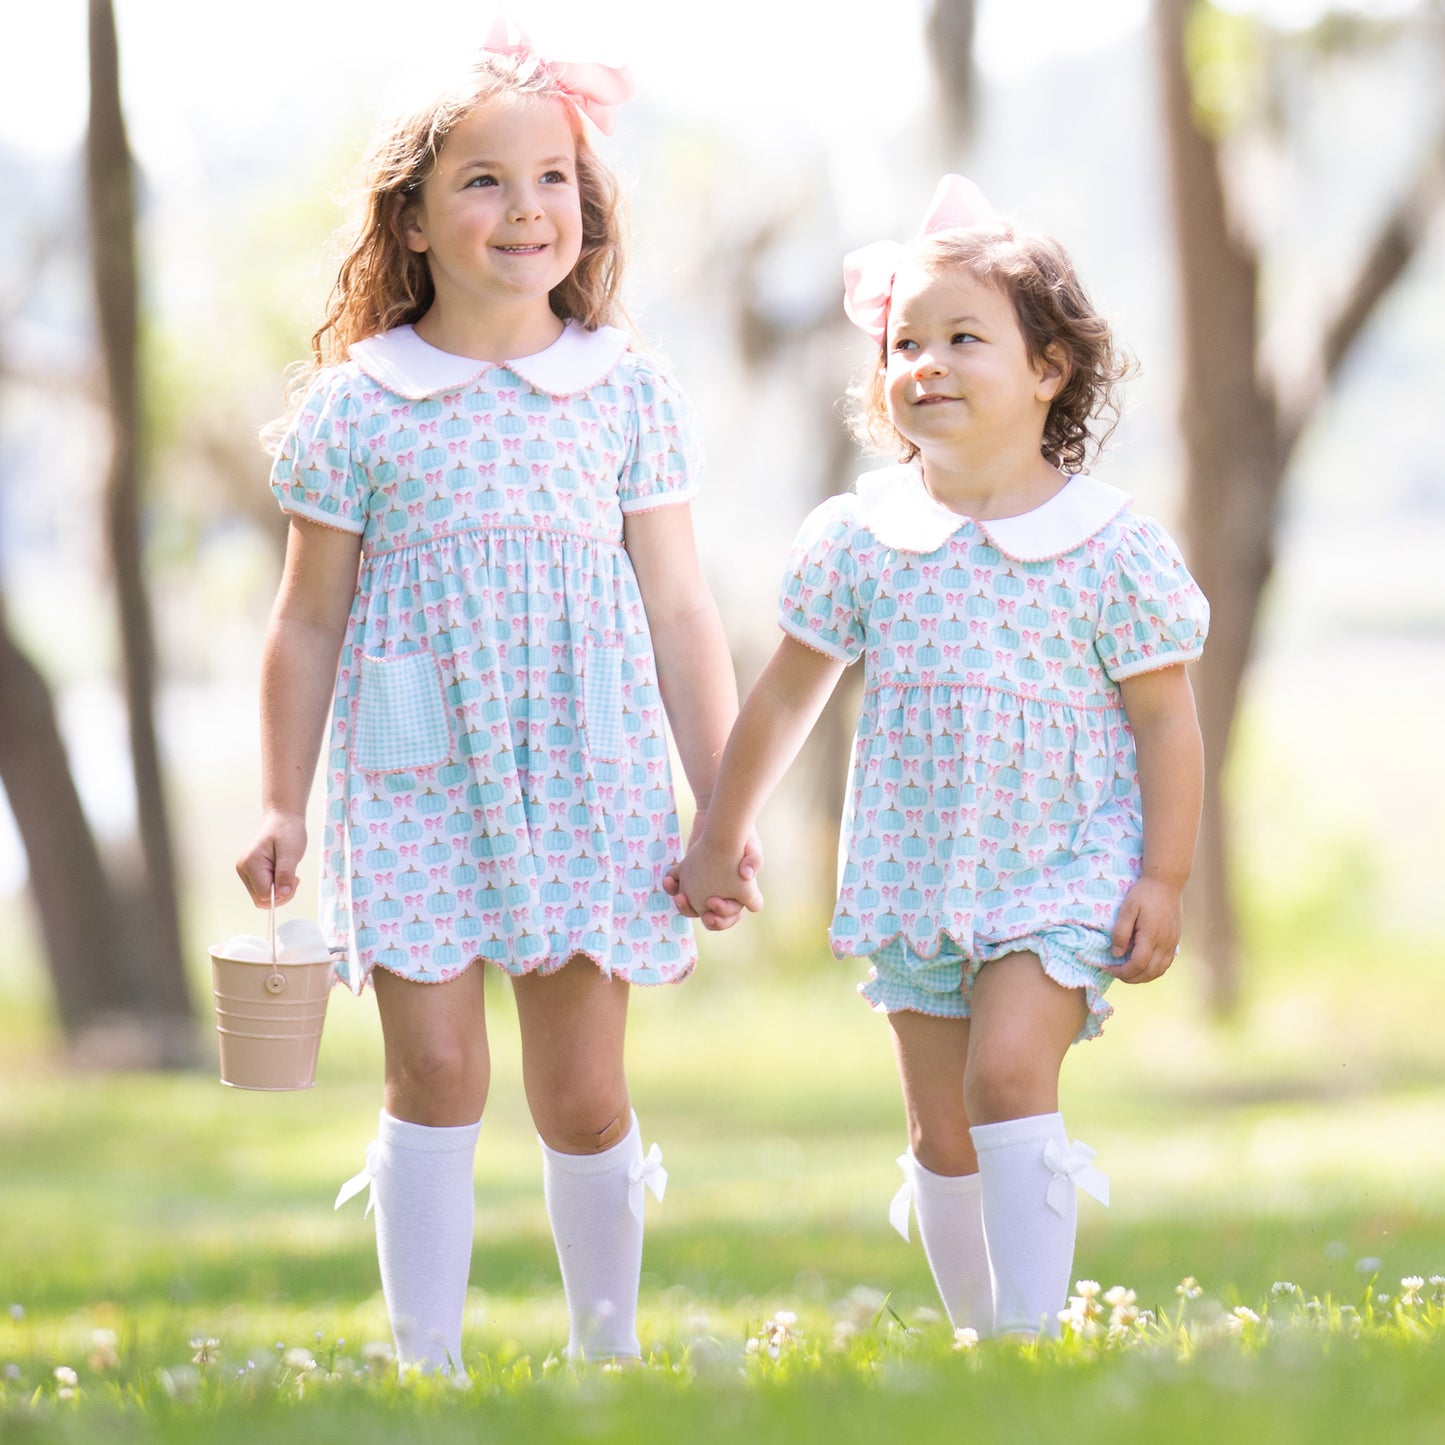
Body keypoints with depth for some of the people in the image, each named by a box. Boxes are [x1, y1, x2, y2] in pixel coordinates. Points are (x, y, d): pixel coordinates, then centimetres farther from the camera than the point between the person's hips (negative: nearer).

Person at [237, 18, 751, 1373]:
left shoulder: (627, 392, 5)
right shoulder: (354, 407, 1)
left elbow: (678, 611, 7)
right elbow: (310, 622, 7)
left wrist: (724, 805, 4)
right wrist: (283, 806, 3)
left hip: (588, 786, 1)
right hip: (416, 786, -1)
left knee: (582, 1092, 4)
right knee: (435, 1070, -7)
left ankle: (606, 1350, 19)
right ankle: (425, 1362, 1)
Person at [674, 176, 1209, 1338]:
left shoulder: (1111, 545, -8)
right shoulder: (859, 539, 1)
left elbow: (1166, 722, -3)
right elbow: (787, 698, 12)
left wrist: (1164, 879, -8)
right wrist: (720, 842, 18)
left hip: (1060, 868, -4)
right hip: (913, 879, 4)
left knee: (1008, 1072, -20)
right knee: (941, 1132, 7)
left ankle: (1032, 1334, -17)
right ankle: (980, 1341, 18)